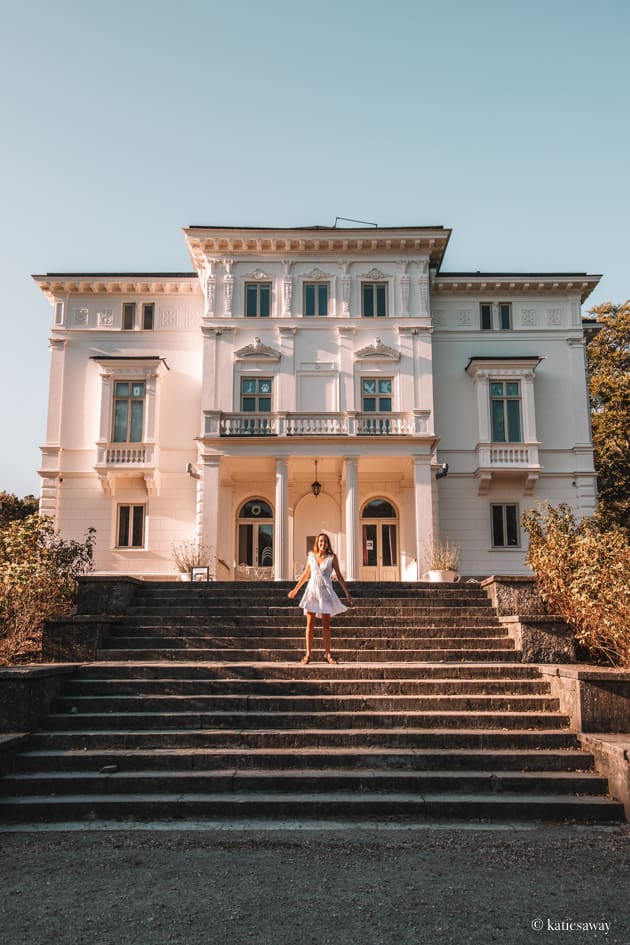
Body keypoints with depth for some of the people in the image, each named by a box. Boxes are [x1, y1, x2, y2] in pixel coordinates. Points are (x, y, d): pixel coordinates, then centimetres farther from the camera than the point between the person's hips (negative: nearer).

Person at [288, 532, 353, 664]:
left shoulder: (332, 557, -1)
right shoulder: (311, 556, 5)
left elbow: (339, 576, 3)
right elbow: (306, 574, 16)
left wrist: (347, 593, 0)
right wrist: (295, 589, 22)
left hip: (326, 591, -1)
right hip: (312, 590, 1)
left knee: (326, 624, 2)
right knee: (310, 624, 0)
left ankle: (327, 654, 10)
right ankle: (308, 654, 3)